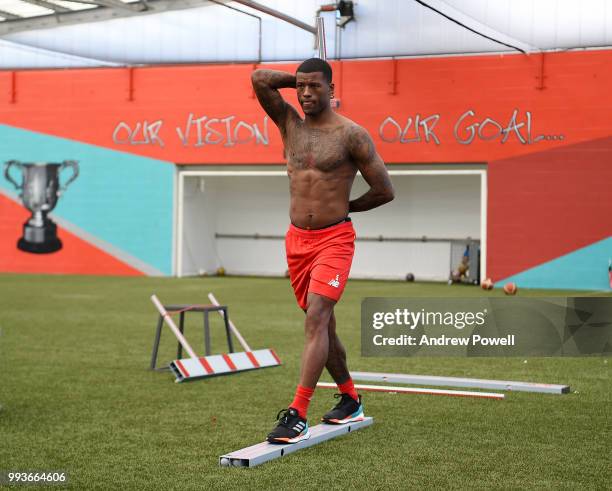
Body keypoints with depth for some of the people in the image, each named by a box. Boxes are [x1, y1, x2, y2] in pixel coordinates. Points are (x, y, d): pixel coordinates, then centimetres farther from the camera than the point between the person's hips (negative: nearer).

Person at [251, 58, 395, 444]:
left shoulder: (351, 135, -7)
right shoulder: (290, 123, 7)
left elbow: (385, 191, -4)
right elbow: (259, 79, -3)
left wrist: (345, 207, 7)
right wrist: (298, 79, 7)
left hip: (334, 239, -6)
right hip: (297, 239, 6)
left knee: (316, 320, -18)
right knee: (322, 325, 14)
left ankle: (298, 416, -23)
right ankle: (350, 400, 30)